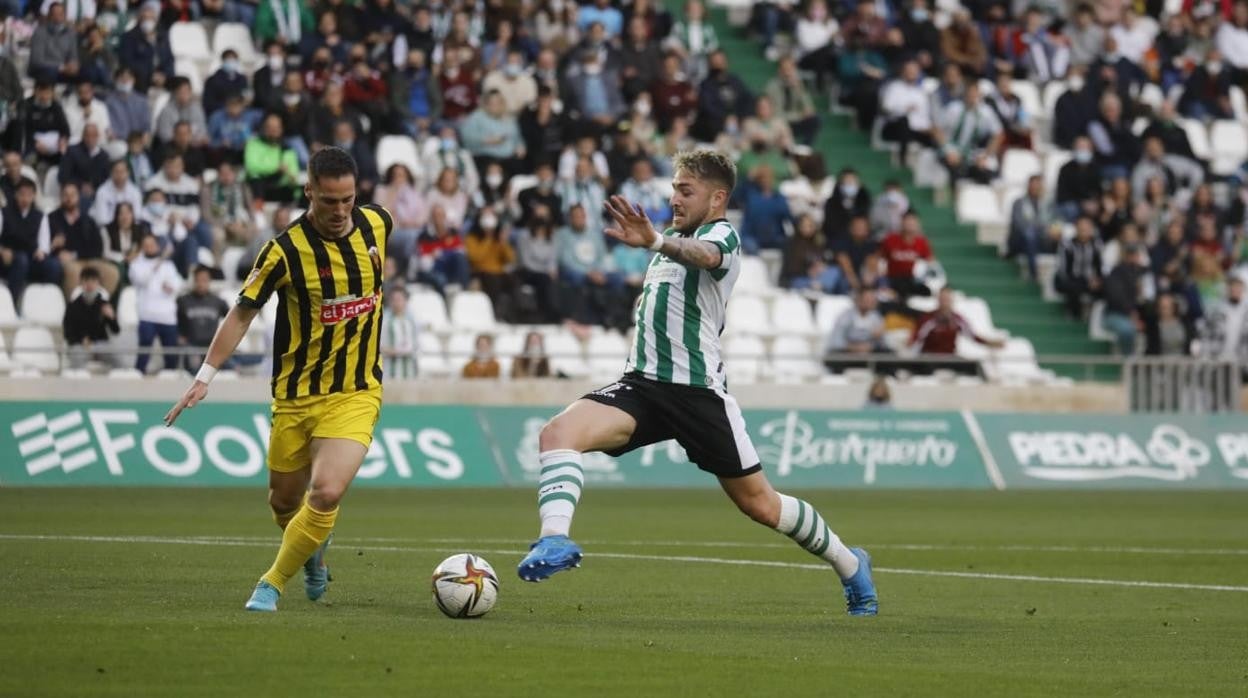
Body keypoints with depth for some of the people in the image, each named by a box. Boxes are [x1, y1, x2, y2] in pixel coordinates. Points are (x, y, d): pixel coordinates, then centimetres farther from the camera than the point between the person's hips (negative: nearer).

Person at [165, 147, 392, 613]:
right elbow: (243, 312, -11)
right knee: (285, 500, 13)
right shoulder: (286, 250, -16)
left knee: (326, 492, -19)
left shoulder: (377, 224, -6)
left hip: (355, 394, 1)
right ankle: (313, 550, 48)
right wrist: (206, 375, -15)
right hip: (296, 395, 0)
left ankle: (272, 585, -1)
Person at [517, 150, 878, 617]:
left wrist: (654, 242, -57)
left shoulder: (723, 235, -9)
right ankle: (555, 541, -34)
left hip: (698, 391, -6)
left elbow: (701, 255, -37)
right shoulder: (674, 237, 15)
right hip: (643, 384, 6)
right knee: (557, 433, -22)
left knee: (760, 505, 5)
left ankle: (850, 565, 28)